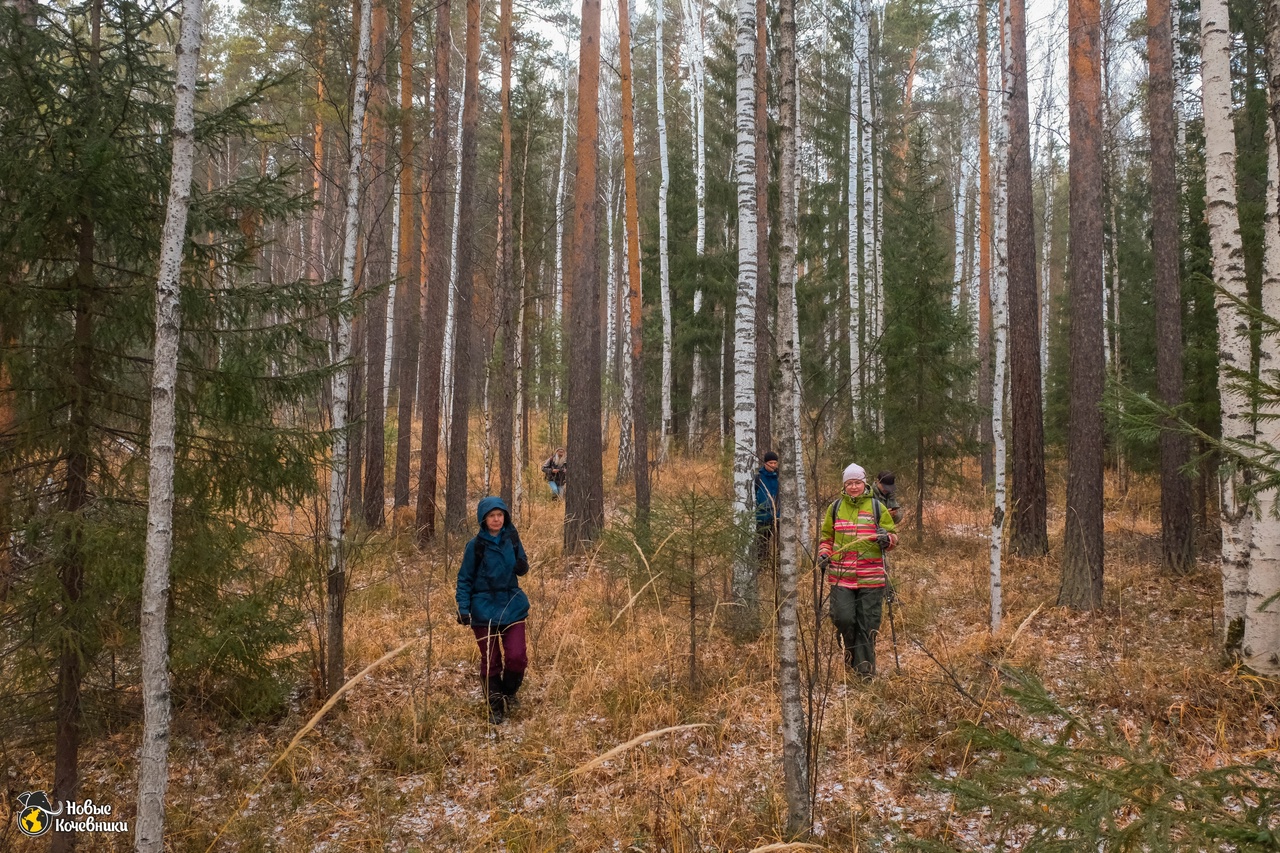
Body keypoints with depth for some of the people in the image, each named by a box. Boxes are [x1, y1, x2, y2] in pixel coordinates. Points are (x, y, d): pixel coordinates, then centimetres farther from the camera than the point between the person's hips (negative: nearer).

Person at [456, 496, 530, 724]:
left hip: (513, 606, 2)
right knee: (490, 661, 5)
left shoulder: (511, 538, 0)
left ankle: (509, 693, 22)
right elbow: (465, 579, -3)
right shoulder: (476, 545, -7)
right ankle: (495, 708, 23)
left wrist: (522, 566, -11)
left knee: (516, 657, -7)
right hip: (485, 609, -2)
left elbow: (521, 566, 11)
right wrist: (463, 608, -12)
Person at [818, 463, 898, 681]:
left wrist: (887, 539, -14)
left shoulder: (877, 507, 5)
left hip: (871, 577, -1)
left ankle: (865, 669, 16)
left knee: (868, 624, 3)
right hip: (841, 575, 1)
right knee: (843, 618, -7)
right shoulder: (835, 508, 8)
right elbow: (826, 537, 18)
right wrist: (824, 553, 0)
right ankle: (849, 651, 23)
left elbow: (894, 537, 8)